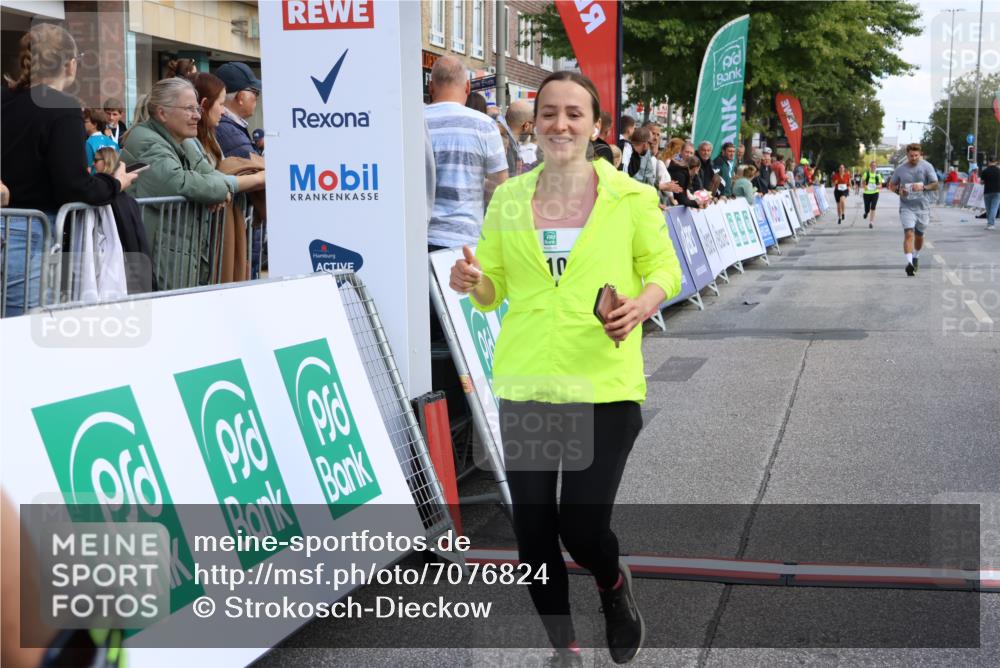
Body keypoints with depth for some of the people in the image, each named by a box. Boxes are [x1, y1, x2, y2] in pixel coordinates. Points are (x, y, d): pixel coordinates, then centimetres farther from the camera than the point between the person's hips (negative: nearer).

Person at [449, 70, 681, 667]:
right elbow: (492, 289, 11)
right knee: (533, 532, 6)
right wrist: (473, 282, -11)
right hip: (525, 387, 3)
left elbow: (665, 269, 7)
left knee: (582, 529, -6)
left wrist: (644, 302, -14)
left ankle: (615, 585, 32)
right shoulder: (508, 200, 4)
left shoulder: (631, 199, -3)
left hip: (605, 387, -3)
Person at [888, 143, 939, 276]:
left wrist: (923, 187, -23)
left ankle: (916, 257, 41)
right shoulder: (900, 169, 1)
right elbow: (891, 185, 13)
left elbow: (935, 185, -4)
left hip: (922, 207, 1)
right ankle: (909, 263, -28)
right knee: (908, 234, -18)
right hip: (906, 206, -1)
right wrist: (898, 190, -9)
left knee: (919, 235, 16)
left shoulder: (926, 166, -2)